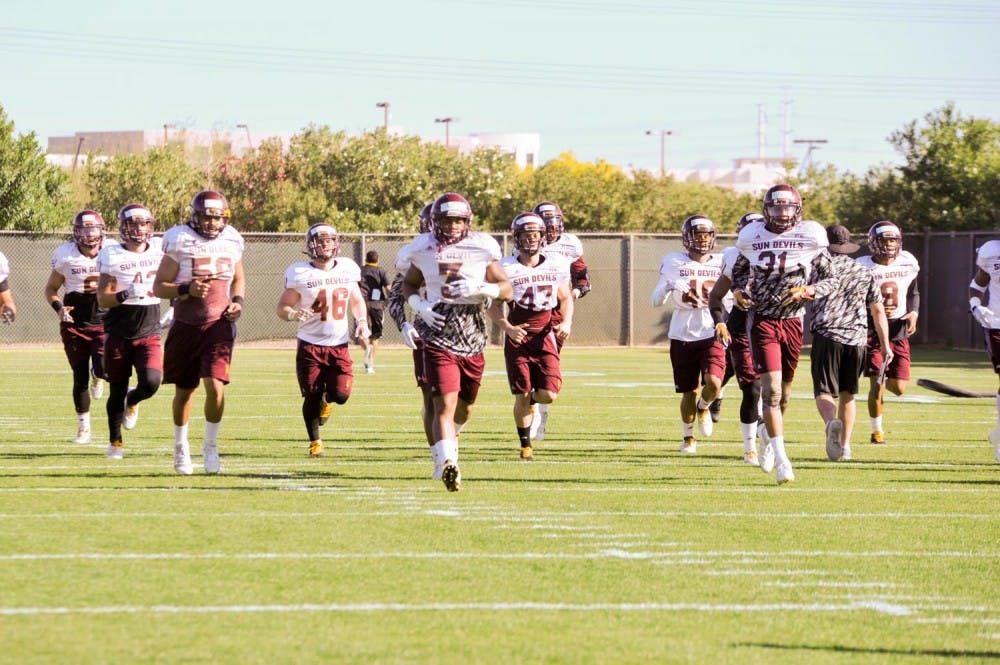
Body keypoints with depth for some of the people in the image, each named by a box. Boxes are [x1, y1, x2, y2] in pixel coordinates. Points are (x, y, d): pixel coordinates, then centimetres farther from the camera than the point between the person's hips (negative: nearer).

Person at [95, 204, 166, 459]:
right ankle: (115, 441, 24)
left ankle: (132, 401, 19)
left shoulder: (159, 249, 3)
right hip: (119, 333, -2)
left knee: (151, 383, -17)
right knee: (117, 390, 6)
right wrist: (126, 294, -25)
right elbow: (103, 299, -7)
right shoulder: (112, 255, -5)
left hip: (149, 332, 2)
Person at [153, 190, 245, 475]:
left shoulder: (232, 242, 3)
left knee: (215, 386, -15)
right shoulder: (180, 241, -8)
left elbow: (238, 279, 21)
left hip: (219, 324, 1)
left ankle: (211, 446, 5)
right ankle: (181, 447, 32)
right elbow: (159, 287, -5)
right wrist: (187, 289, -22)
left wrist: (237, 301, 2)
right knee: (184, 391, 10)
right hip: (186, 326, -1)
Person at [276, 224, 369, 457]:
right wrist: (294, 314, -24)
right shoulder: (300, 274, -7)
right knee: (312, 396, -1)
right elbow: (282, 307, -2)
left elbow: (356, 300, 20)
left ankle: (326, 398, 30)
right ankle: (315, 442, 19)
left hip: (339, 344, 3)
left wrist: (362, 321, 3)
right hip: (310, 345, -3)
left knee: (341, 394, -8)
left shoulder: (347, 269, 5)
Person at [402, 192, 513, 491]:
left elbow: (507, 289, 2)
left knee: (465, 406, 19)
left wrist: (478, 288, -18)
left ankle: (449, 436, 51)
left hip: (473, 339, 2)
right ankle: (446, 462, -31)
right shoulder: (425, 249, 1)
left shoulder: (481, 248, -1)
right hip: (439, 339, -2)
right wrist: (420, 306, -6)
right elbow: (409, 285, 16)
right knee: (444, 403, -19)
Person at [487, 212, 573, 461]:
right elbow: (493, 305, -1)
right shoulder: (506, 269, -5)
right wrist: (508, 328, -18)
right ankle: (525, 445, 18)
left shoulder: (556, 265, 3)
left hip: (545, 336, 2)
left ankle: (531, 399, 29)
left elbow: (565, 299, 16)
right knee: (522, 396, -1)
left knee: (549, 394, -8)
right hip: (518, 337, -2)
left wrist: (566, 322, -3)